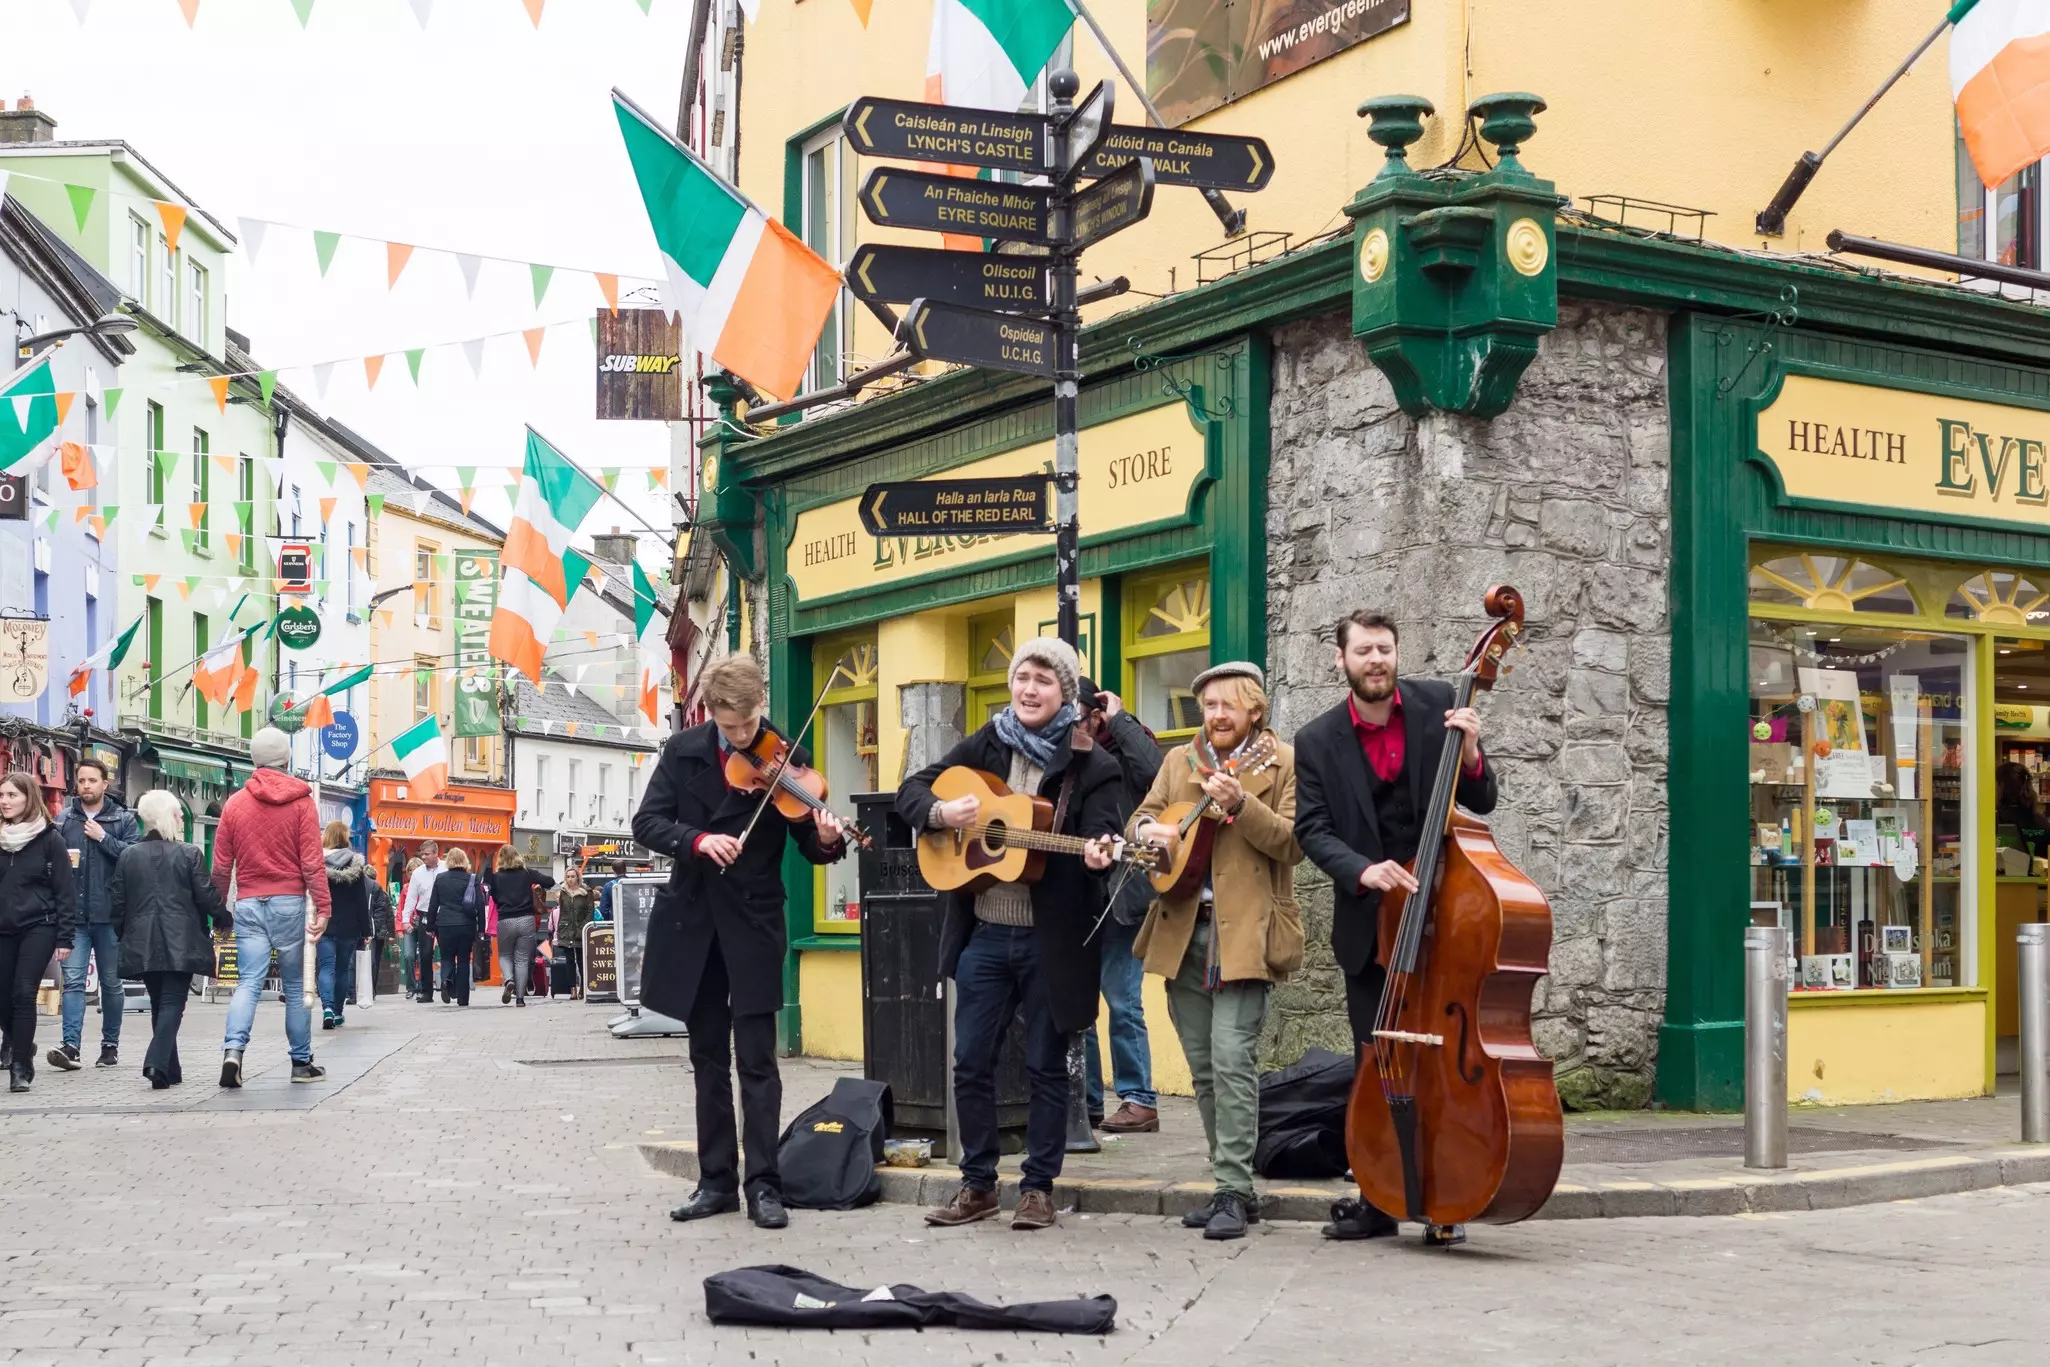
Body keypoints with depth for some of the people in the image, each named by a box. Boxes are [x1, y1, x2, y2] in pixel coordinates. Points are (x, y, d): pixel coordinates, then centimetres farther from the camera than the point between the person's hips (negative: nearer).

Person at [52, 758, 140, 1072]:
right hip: (74, 914, 1)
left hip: (110, 914, -1)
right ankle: (71, 1045, -13)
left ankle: (110, 1044, 18)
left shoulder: (124, 819, 4)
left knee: (111, 982, 9)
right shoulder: (63, 819, 8)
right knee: (73, 980, -8)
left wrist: (104, 838, -11)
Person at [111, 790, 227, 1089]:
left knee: (159, 1003, 16)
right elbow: (207, 895, -6)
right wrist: (223, 920, 11)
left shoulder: (128, 855, 4)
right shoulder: (190, 854, -7)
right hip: (180, 944, -4)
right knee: (172, 1003, -2)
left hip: (142, 945, 4)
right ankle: (157, 1062, -21)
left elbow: (117, 901, 6)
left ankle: (170, 1069, 19)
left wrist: (123, 934, 18)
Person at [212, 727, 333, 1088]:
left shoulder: (234, 804, 5)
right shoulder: (301, 802, -2)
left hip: (248, 905, 2)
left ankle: (232, 1050, -22)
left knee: (249, 982, 0)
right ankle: (302, 1062, 12)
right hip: (289, 903, -2)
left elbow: (221, 866, 6)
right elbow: (312, 862, -7)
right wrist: (322, 908, -6)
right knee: (297, 985, 7)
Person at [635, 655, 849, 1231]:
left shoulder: (784, 759, -6)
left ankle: (764, 1184, 2)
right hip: (692, 921, 3)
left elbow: (809, 844, -5)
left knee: (756, 1059, -4)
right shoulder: (683, 751, 2)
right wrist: (696, 839, -21)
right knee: (708, 1059, 11)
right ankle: (717, 1180, 19)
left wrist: (827, 841, -29)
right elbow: (646, 822, -3)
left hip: (752, 924, -3)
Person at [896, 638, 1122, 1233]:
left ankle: (1039, 1186, 17)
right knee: (972, 1061, 8)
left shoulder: (1091, 764, -4)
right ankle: (978, 1184, 20)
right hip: (983, 932, 4)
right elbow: (911, 791, 10)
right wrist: (941, 812, -10)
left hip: (1051, 939, -4)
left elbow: (1100, 833, -15)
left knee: (1045, 1065, 6)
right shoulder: (985, 746, 7)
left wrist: (1097, 855, -38)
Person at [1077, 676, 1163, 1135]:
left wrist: (1119, 720, -16)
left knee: (1123, 1003, -4)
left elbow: (1155, 771, -25)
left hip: (1119, 895, -6)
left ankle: (1139, 1101, 3)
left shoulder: (1127, 748, -1)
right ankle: (1085, 1102, 17)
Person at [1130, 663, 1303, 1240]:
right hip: (1183, 932, 6)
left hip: (1244, 933, -6)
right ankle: (1231, 1184, 19)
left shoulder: (1283, 764, 0)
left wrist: (1240, 803, -22)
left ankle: (1234, 1192, -10)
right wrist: (1148, 829, -7)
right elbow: (1142, 816, 16)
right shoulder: (1179, 761, 16)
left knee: (1232, 1057, -15)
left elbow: (1295, 844, -9)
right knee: (1203, 1067, 10)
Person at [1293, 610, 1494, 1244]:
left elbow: (1480, 805, -1)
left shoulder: (1437, 704, -3)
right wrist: (1362, 871, -25)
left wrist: (1470, 758, -22)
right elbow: (1312, 829, -7)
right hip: (1368, 924, 1)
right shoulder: (1317, 741, -1)